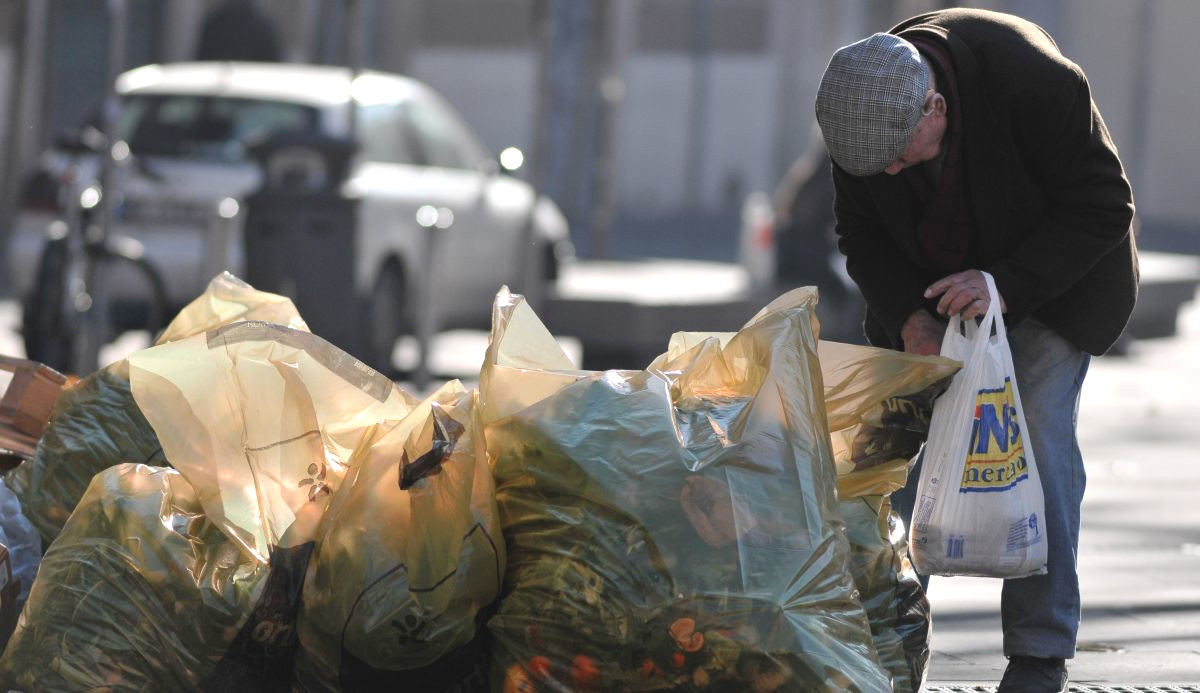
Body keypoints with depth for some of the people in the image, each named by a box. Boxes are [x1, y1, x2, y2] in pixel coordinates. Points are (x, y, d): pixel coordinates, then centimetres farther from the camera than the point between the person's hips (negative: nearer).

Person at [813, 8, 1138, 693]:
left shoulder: (1037, 81, -36)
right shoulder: (863, 104, -22)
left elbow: (1102, 206, -26)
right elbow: (862, 231, -9)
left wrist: (1006, 282, -36)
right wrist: (908, 316, -25)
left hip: (1054, 270, -4)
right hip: (934, 280, 4)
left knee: (1039, 436, -14)